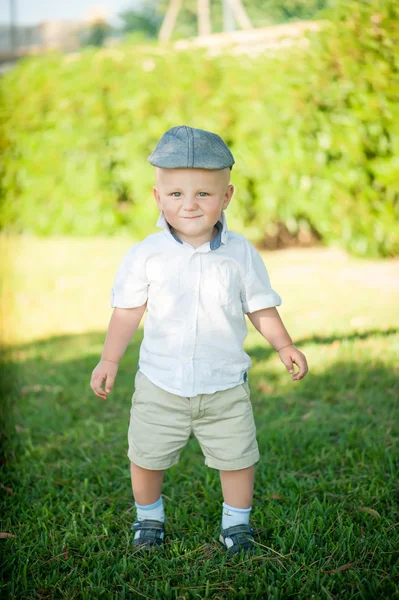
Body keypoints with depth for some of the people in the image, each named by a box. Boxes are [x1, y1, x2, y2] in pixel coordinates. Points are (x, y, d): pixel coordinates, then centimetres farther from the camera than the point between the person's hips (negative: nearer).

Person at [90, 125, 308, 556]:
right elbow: (128, 310, 0)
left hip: (225, 384, 0)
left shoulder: (241, 254, -6)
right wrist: (109, 360, -3)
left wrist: (283, 346, -7)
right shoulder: (146, 254, -7)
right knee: (146, 457, 10)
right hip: (160, 384, 0)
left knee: (237, 457, 6)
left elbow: (260, 308, 4)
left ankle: (236, 521, 31)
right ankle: (149, 516, 37)